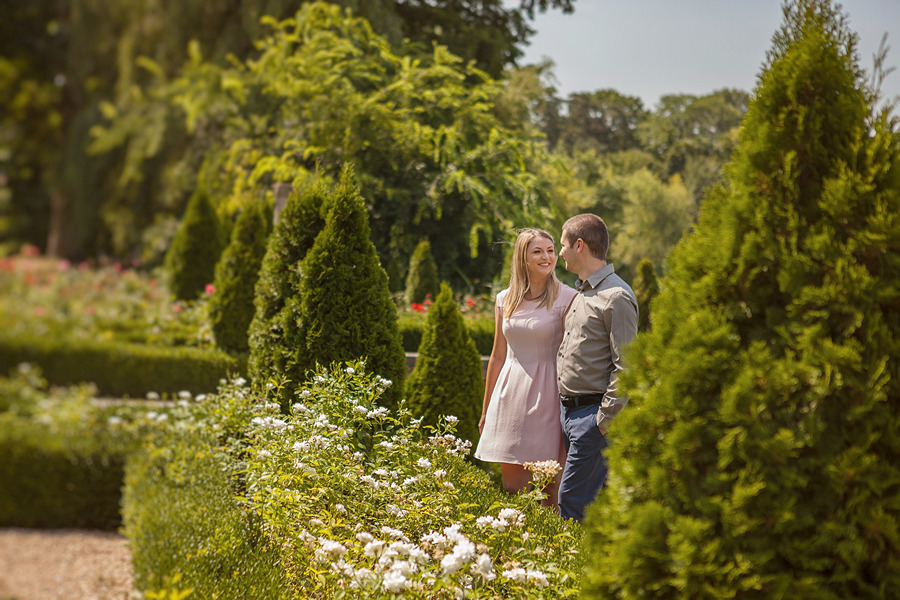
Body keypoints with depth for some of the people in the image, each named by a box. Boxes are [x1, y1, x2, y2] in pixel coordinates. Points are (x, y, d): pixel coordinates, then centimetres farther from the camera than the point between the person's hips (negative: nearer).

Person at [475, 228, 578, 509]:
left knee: (549, 491, -2)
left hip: (547, 396, -4)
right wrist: (486, 411, 19)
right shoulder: (505, 300, 9)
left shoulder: (567, 299, -4)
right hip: (510, 395, 4)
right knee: (511, 488, 6)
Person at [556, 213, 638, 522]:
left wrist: (605, 418, -17)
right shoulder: (581, 293, 16)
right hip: (570, 410, 9)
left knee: (572, 500, -11)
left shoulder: (616, 297, -13)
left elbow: (626, 366, -17)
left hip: (593, 413, -9)